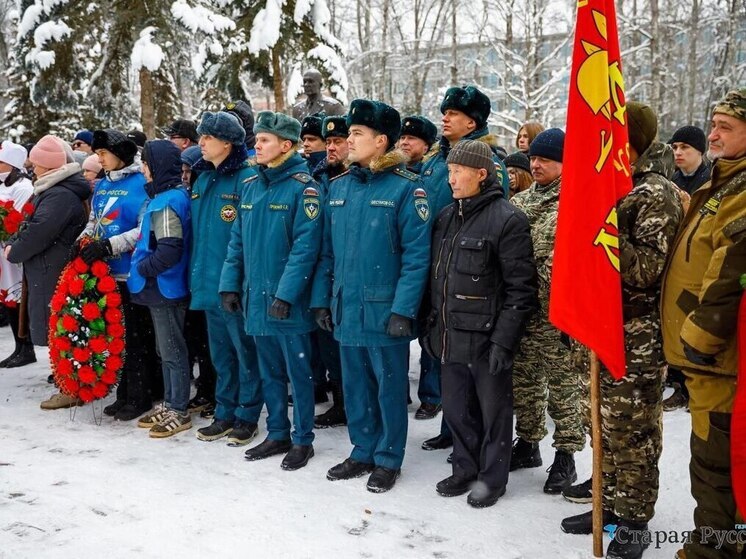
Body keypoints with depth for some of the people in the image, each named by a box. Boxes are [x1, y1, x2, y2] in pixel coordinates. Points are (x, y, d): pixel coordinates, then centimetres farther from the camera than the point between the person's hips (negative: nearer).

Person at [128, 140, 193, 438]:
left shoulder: (166, 202, -20)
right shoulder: (169, 195, 9)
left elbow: (168, 252, -26)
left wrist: (141, 268, -14)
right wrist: (143, 264, 12)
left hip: (164, 289, -10)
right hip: (161, 288, 10)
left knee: (172, 350, 0)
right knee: (166, 348, 17)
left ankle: (179, 412, 10)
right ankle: (170, 404, 28)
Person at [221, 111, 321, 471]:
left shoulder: (303, 187, -11)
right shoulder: (251, 186, 9)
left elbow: (305, 246, -17)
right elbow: (238, 240, 13)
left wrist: (287, 293, -21)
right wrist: (230, 284, 6)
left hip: (288, 301, -7)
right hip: (256, 296, 7)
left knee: (298, 372, 5)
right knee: (269, 371, 16)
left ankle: (302, 440, 17)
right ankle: (278, 434, 29)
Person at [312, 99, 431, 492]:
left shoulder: (406, 188, -11)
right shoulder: (338, 187, 8)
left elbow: (417, 254, -14)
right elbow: (327, 250, 12)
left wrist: (403, 309, -19)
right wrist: (321, 299, 8)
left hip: (384, 309, -6)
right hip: (346, 309, 6)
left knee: (389, 386, 8)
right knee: (355, 385, 16)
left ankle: (388, 459, 22)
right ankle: (363, 452, 31)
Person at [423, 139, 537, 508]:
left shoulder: (507, 219, -13)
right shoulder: (446, 217, 10)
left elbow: (521, 288, -15)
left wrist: (503, 340, -18)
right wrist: (431, 325, 14)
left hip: (486, 338, -7)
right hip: (450, 336, 7)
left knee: (493, 411, 9)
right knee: (456, 409, 17)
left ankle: (492, 477, 24)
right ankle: (465, 469, 34)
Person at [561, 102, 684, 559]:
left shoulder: (656, 194, -12)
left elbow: (648, 268, -19)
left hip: (638, 336, -8)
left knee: (633, 431, 1)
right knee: (605, 424, 15)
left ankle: (634, 521, 13)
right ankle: (610, 506, 28)